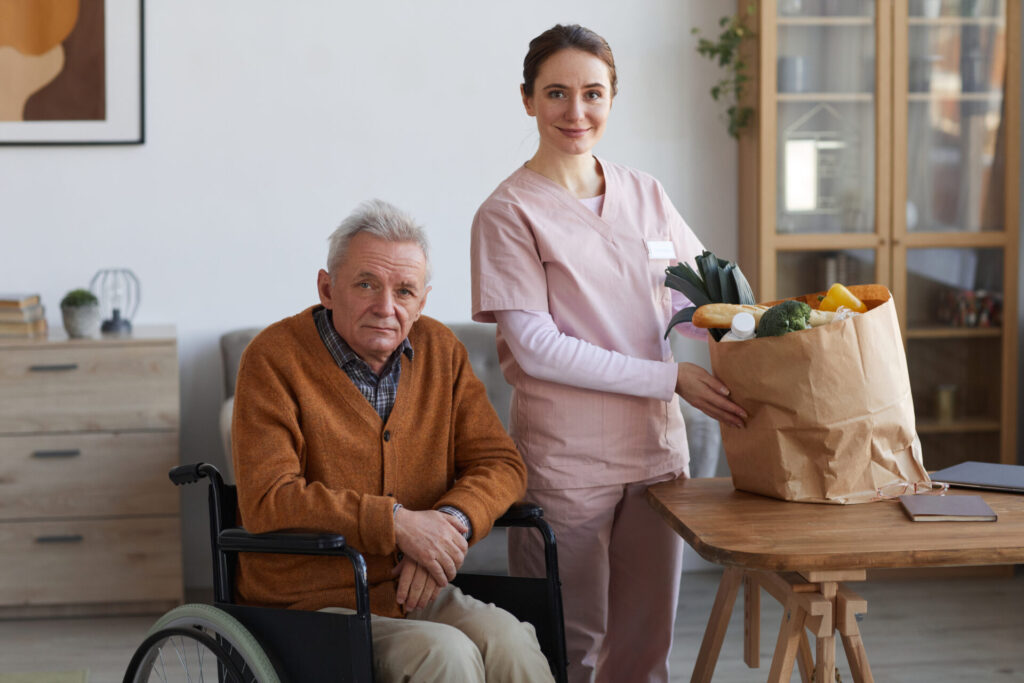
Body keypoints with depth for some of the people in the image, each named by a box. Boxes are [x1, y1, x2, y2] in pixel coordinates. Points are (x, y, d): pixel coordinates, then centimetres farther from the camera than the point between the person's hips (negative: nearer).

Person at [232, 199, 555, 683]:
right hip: (313, 605, -4)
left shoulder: (440, 350, 9)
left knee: (507, 640, -25)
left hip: (418, 591, 5)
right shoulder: (274, 357, -8)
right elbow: (267, 502, -16)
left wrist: (452, 521, -13)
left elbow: (500, 463, 9)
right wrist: (396, 522, -20)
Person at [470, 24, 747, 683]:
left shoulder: (646, 196, 10)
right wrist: (670, 377, -15)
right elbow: (537, 349, -13)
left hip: (656, 446, 5)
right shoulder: (509, 213, -6)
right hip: (565, 456, -5)